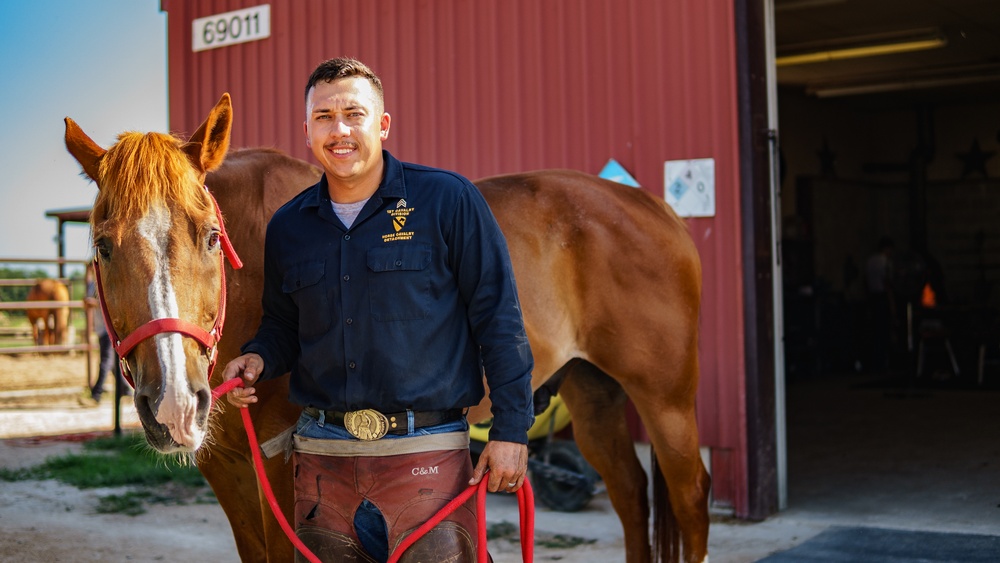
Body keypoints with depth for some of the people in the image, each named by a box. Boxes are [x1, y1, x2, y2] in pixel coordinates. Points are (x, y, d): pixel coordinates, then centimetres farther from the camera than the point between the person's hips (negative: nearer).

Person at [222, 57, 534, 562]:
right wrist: (257, 359, -2)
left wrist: (510, 429, -6)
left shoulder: (449, 201, -5)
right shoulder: (287, 227, 8)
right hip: (320, 457, 4)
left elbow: (498, 320, -4)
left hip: (427, 457, -4)